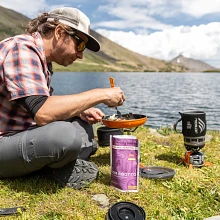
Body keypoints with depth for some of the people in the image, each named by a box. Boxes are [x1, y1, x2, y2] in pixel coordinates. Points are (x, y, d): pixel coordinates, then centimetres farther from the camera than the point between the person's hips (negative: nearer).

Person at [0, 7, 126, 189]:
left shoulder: (42, 58, 8)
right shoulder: (22, 49, -20)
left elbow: (48, 107, 14)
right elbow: (42, 112, -33)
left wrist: (79, 111, -3)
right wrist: (101, 94, -25)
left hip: (22, 137, 9)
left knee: (83, 124, 12)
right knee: (65, 134, -33)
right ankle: (55, 168, -3)